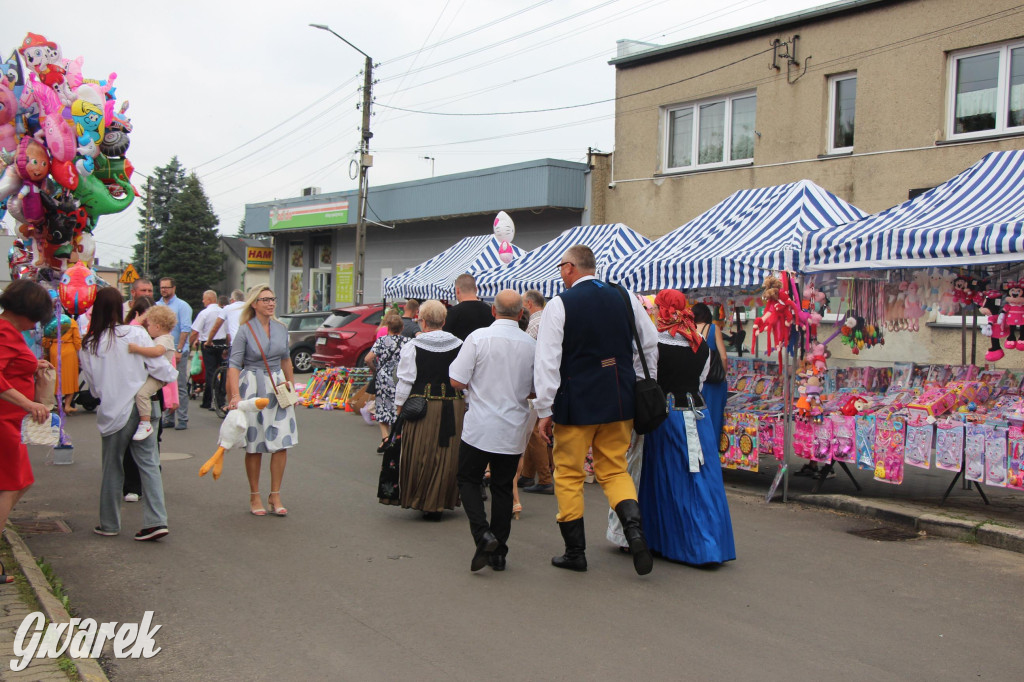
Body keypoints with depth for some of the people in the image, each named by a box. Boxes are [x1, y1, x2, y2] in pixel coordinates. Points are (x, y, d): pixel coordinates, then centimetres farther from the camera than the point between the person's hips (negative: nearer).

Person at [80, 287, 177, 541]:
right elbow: (157, 364, -7)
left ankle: (109, 524, 22)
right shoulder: (136, 333, -8)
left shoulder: (89, 345, -3)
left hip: (112, 412, 1)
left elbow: (92, 382, 5)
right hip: (141, 407, 0)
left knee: (112, 468, 13)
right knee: (149, 464, 4)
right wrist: (173, 374, 12)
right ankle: (156, 520, -3)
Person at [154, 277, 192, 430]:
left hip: (177, 351, -4)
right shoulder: (156, 306, 10)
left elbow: (185, 329, -7)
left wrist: (178, 350, -14)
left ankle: (182, 419, 0)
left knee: (180, 386, -3)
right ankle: (169, 418, 15)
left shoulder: (182, 306, -1)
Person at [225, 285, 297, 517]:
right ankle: (254, 497, 16)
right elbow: (234, 365, -11)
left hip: (278, 387, 4)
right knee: (254, 446, 3)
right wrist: (236, 395, -21)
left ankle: (275, 496, 10)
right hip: (252, 388, -4)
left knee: (282, 444, 0)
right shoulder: (245, 330, -7)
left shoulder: (281, 328, 7)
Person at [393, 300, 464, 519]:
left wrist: (400, 407, 4)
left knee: (421, 456, 8)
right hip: (454, 408, 3)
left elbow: (405, 382, -5)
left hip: (421, 408, -3)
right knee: (448, 457, 11)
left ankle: (421, 500, 14)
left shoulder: (412, 347, -6)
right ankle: (441, 502, 19)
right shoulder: (459, 345, 3)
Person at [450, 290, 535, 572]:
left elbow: (457, 381, -11)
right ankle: (498, 552, 16)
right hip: (514, 431, 3)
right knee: (503, 487, 13)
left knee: (468, 480, 12)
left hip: (480, 427, -3)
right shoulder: (532, 345, -2)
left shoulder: (478, 337, -10)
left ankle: (483, 534, -8)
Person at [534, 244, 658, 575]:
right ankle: (634, 527, -9)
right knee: (615, 470, 15)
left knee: (569, 475, 9)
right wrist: (635, 383, 22)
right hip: (620, 401, 4)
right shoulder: (625, 297, 3)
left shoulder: (559, 305, -9)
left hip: (576, 404, -4)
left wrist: (544, 410, -6)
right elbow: (650, 344, 11)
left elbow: (547, 361, -11)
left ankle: (575, 552, 14)